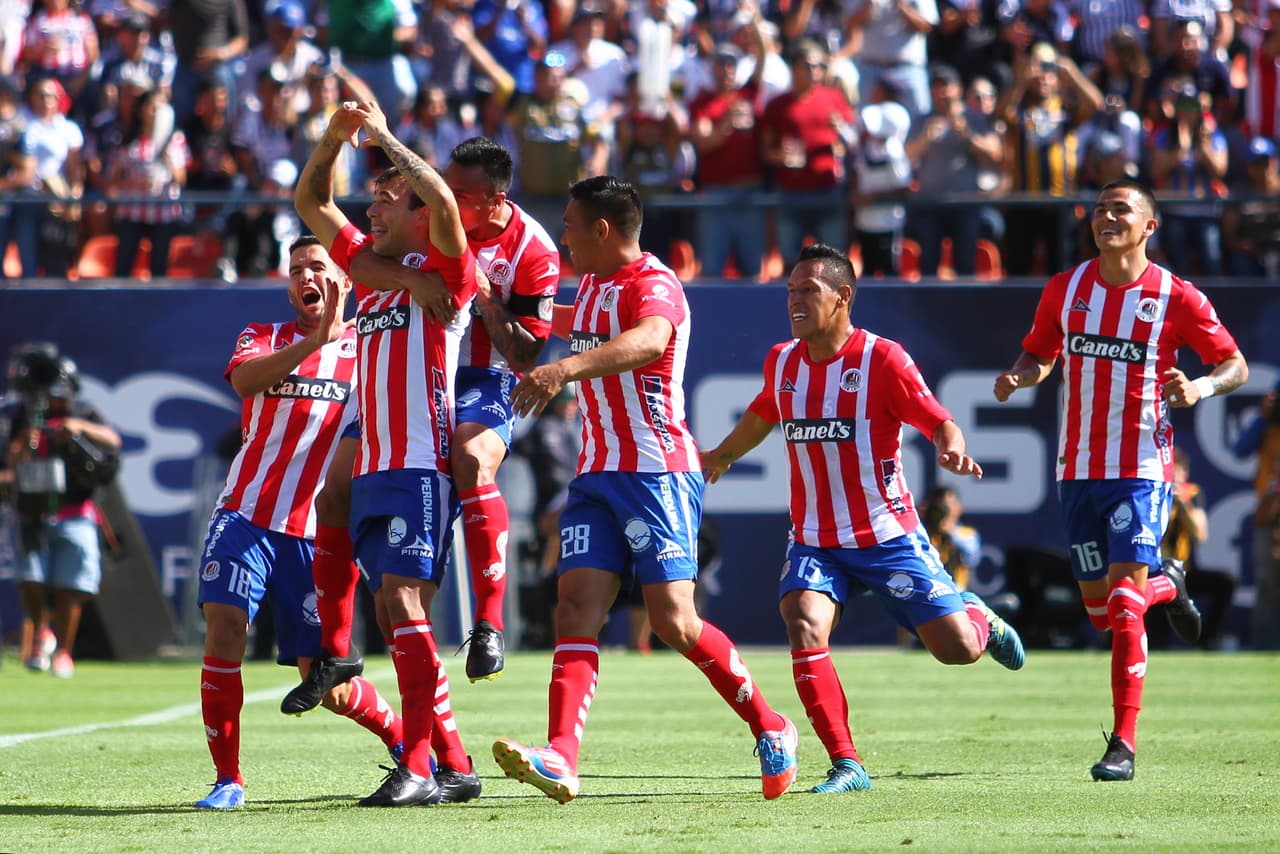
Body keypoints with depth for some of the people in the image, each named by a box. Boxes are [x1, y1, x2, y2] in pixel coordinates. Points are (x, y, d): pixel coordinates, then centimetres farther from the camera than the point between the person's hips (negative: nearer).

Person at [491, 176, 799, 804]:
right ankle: (560, 760, -22)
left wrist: (566, 368, -52)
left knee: (674, 622, -11)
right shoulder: (593, 285, 17)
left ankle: (771, 729, 10)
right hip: (596, 474, 8)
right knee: (576, 608, -9)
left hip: (657, 473, -8)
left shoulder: (653, 284, -13)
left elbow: (648, 339, -37)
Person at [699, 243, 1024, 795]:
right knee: (803, 626, -23)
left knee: (958, 648, -3)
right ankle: (846, 765, -17)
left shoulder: (882, 359, -12)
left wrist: (952, 450, -37)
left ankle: (979, 617, 37)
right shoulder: (782, 361, 4)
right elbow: (761, 417, 26)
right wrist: (721, 456, 40)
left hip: (887, 536, -3)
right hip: (813, 539, 3)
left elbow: (941, 423, -15)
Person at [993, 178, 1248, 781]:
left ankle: (1124, 744, -11)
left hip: (1141, 468, -5)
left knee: (1124, 606, -15)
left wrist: (1199, 388, -20)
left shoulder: (1175, 298, -6)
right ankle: (1167, 587, 45)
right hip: (1078, 469, 5)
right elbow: (1040, 354, 17)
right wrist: (1017, 379, -5)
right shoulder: (1065, 289, 5)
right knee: (1100, 610, 11)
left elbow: (1236, 366, 1)